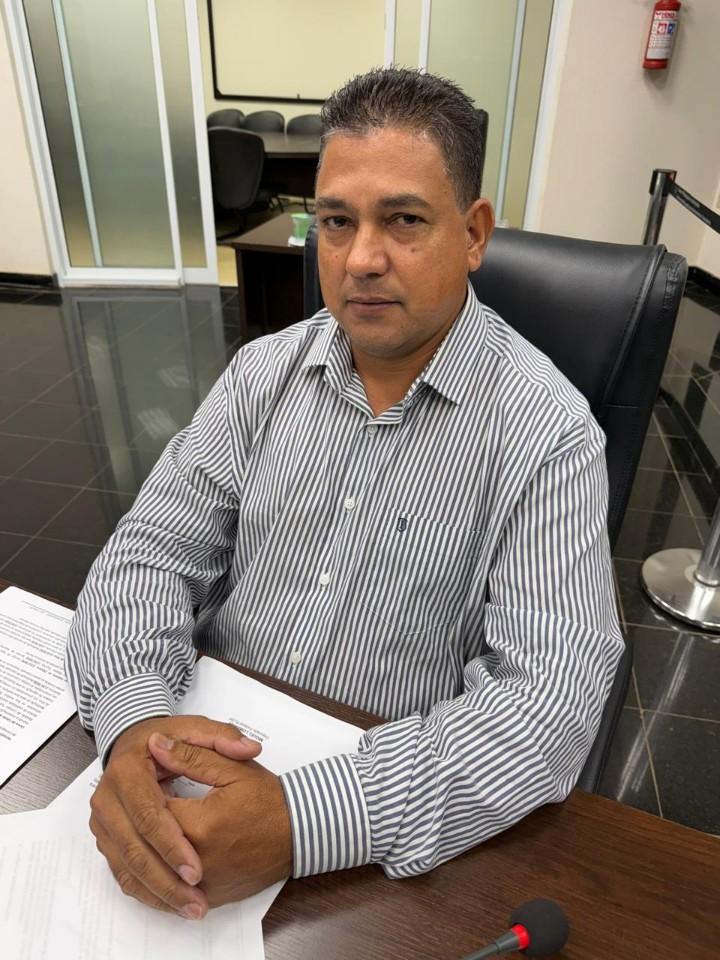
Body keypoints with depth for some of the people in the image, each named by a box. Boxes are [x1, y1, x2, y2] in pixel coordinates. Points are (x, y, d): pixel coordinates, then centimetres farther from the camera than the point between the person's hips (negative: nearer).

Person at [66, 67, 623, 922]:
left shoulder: (547, 433, -14)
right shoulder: (266, 372, -2)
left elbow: (551, 696, -20)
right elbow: (154, 549, -3)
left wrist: (304, 820, -29)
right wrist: (132, 720, -22)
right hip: (205, 755, 3)